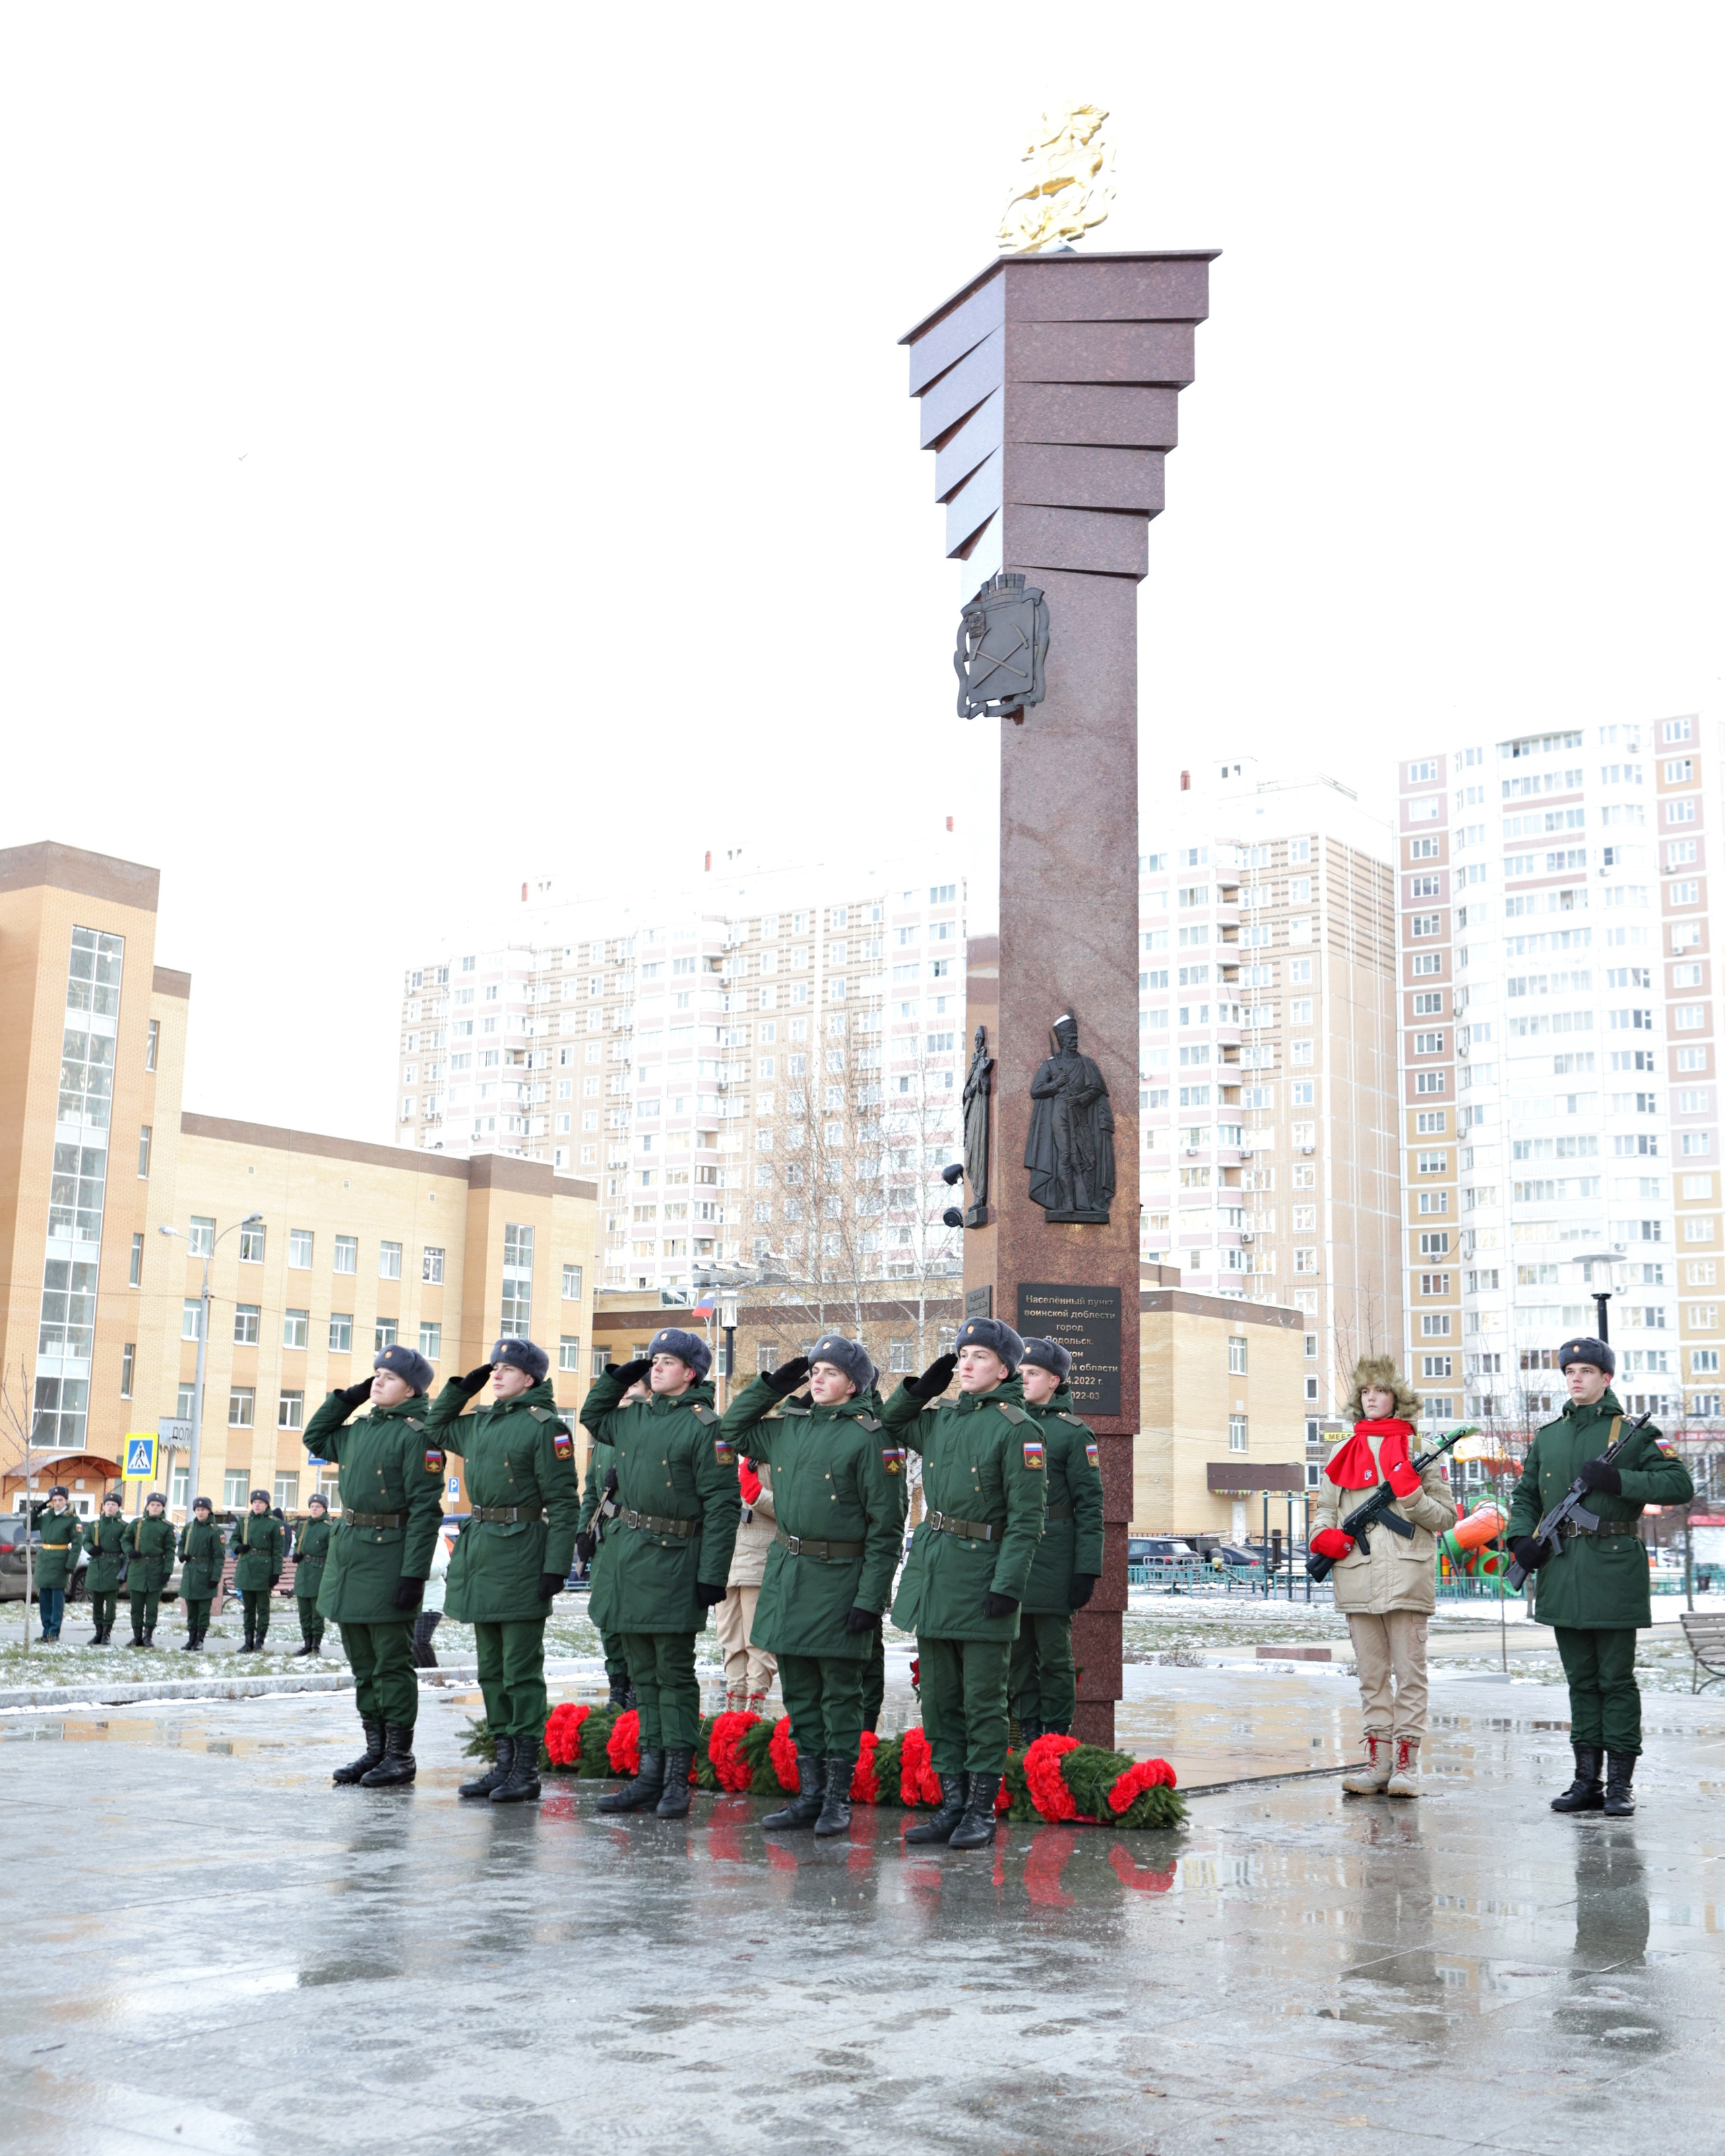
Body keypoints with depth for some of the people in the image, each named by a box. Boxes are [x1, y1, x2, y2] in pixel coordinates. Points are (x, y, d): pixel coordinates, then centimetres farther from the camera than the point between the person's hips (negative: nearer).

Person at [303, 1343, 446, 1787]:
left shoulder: (417, 1435, -11)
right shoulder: (360, 1429, 12)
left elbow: (426, 1509, -15)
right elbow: (314, 1438, 31)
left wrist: (414, 1574, -20)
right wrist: (346, 1397, 16)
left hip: (388, 1557, -8)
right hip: (348, 1549, 8)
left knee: (392, 1663, -1)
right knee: (363, 1663, 13)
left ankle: (400, 1756, 8)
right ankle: (375, 1750, 23)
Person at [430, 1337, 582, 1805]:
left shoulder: (545, 1427, -10)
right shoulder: (479, 1422, 12)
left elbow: (565, 1504, -12)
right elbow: (438, 1426, 33)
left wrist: (555, 1568, -17)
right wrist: (462, 1385, 15)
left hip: (520, 1555, -8)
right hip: (479, 1551, 8)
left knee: (521, 1669, -3)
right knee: (491, 1668, 12)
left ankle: (526, 1772, 4)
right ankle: (504, 1762, 21)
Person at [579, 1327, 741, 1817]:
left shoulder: (705, 1426, -11)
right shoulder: (634, 1417, 11)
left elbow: (723, 1506, -14)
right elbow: (592, 1415, 31)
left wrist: (712, 1575, -17)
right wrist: (619, 1376, 14)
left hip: (673, 1561, -7)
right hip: (627, 1553, 7)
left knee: (674, 1673, -1)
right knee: (642, 1673, 12)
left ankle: (677, 1781, 6)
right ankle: (649, 1775, 19)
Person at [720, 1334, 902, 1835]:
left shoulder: (869, 1437, -10)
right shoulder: (787, 1425, 8)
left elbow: (885, 1525, -10)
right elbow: (732, 1430, 24)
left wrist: (871, 1597, -14)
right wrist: (772, 1385, 11)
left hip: (837, 1577, -6)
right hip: (785, 1571, 6)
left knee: (839, 1692, 3)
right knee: (799, 1691, 12)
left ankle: (838, 1798, 13)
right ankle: (808, 1794, 21)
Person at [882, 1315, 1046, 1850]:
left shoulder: (1017, 1429, -8)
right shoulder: (941, 1419, 11)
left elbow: (1027, 1518, -11)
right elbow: (890, 1423, 29)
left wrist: (1008, 1585, -18)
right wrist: (919, 1389, 11)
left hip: (981, 1575, -7)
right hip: (931, 1571, 7)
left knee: (982, 1701, 1)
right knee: (939, 1699, 11)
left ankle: (981, 1811, 9)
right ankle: (952, 1805, 19)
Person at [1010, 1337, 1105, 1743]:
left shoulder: (1074, 1433, -1)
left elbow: (1090, 1506, -5)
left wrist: (1087, 1570, -11)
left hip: (1052, 1559, -4)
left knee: (1054, 1653, 0)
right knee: (1017, 1652, 7)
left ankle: (1058, 1734, 8)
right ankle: (1028, 1731, 16)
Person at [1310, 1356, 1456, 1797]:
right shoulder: (1344, 1454, 15)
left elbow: (1447, 1516, 4)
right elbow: (1325, 1508, 20)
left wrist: (1411, 1495, -13)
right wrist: (1323, 1535, 0)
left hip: (1406, 1576, -4)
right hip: (1357, 1576, 4)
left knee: (1408, 1671, -1)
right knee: (1371, 1673, 8)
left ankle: (1406, 1761, 4)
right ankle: (1378, 1759, 13)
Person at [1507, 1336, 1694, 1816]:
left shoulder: (1634, 1433, 0)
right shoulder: (1547, 1438, 14)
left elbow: (1680, 1484, -6)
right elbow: (1525, 1495, 20)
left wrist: (1618, 1479, -17)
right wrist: (1521, 1537, 2)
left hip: (1615, 1569, -4)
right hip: (1562, 1573, 4)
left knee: (1617, 1680, -1)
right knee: (1581, 1680, 9)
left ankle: (1621, 1785, 4)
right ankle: (1587, 1780, 15)